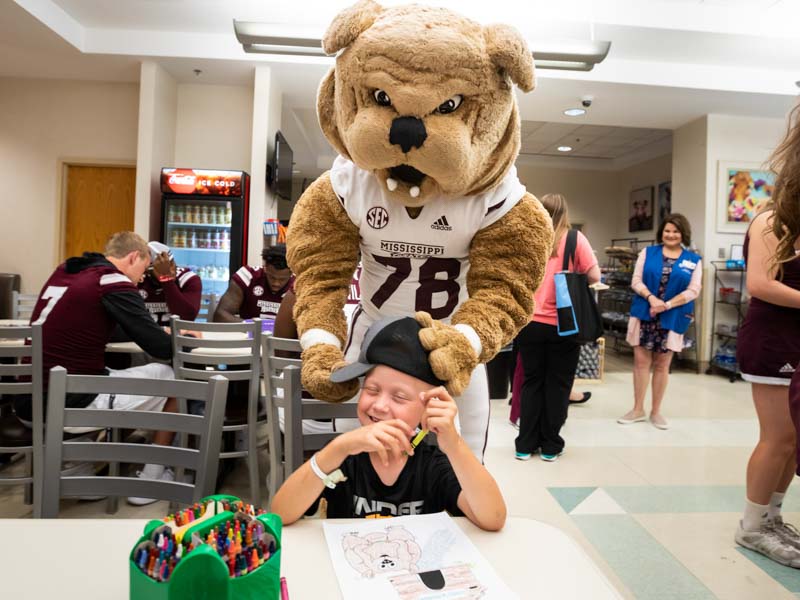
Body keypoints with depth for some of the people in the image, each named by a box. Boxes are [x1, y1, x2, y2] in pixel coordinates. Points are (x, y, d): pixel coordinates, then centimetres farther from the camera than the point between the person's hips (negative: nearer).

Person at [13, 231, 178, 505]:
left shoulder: (64, 271, 12)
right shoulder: (114, 284, -10)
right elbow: (163, 349, -11)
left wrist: (162, 335, 20)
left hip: (30, 402, 8)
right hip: (70, 403, -8)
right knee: (173, 377, 6)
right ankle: (150, 481, 15)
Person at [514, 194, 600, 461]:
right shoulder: (574, 238, -4)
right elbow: (594, 277, -7)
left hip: (530, 323, 2)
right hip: (563, 325, -2)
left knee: (531, 383, 13)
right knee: (557, 385, 10)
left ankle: (525, 445, 18)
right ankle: (550, 446, 19)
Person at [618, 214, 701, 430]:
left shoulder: (694, 260, 5)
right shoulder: (648, 252, 7)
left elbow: (693, 290, -3)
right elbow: (636, 281, 0)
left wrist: (667, 305, -15)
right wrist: (651, 298, -17)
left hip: (672, 318, 0)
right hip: (644, 314, 0)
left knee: (662, 365, 8)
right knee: (641, 361, 3)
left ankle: (656, 411, 20)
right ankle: (638, 409, 14)